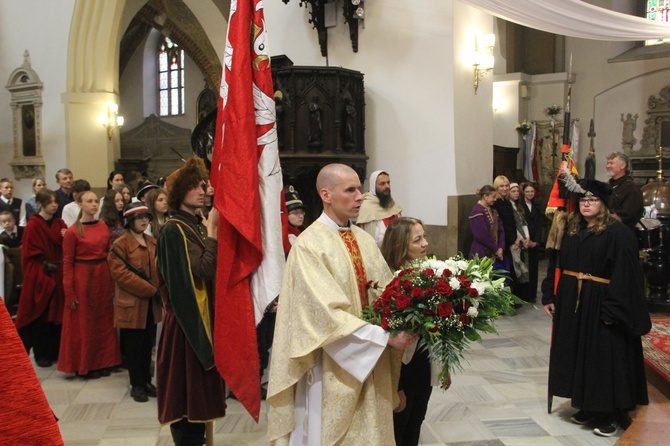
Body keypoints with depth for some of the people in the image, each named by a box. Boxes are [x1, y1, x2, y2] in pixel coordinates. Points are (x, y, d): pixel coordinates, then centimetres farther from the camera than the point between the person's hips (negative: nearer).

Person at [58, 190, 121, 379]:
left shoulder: (103, 227, 5)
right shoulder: (73, 231, -10)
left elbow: (109, 255, 10)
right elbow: (67, 263, -9)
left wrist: (113, 282, 6)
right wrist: (69, 292, -12)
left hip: (103, 277, 5)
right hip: (82, 279, -5)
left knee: (104, 320, 12)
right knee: (84, 322, 5)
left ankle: (102, 362, 25)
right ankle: (84, 366, 18)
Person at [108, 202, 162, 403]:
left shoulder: (152, 243, 12)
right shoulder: (120, 244, -8)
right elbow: (121, 273, -16)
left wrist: (158, 290, -5)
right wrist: (150, 289, -18)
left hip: (151, 303, 6)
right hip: (131, 303, -6)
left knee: (148, 345, 11)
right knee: (133, 346, 3)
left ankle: (146, 381, 23)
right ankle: (137, 384, 13)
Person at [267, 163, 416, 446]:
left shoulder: (365, 240, 8)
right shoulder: (309, 245, -16)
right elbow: (327, 313, -23)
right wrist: (384, 336, -25)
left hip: (371, 362, 7)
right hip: (333, 366, -6)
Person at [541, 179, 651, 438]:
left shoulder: (617, 233, -12)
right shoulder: (571, 230, 10)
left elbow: (624, 274, -16)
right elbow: (556, 265, 13)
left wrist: (613, 309, -20)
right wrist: (549, 296, 7)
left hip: (600, 304, -7)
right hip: (571, 302, 7)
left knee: (604, 358, 0)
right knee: (577, 354, 13)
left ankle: (609, 414, 12)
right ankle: (586, 407, 27)